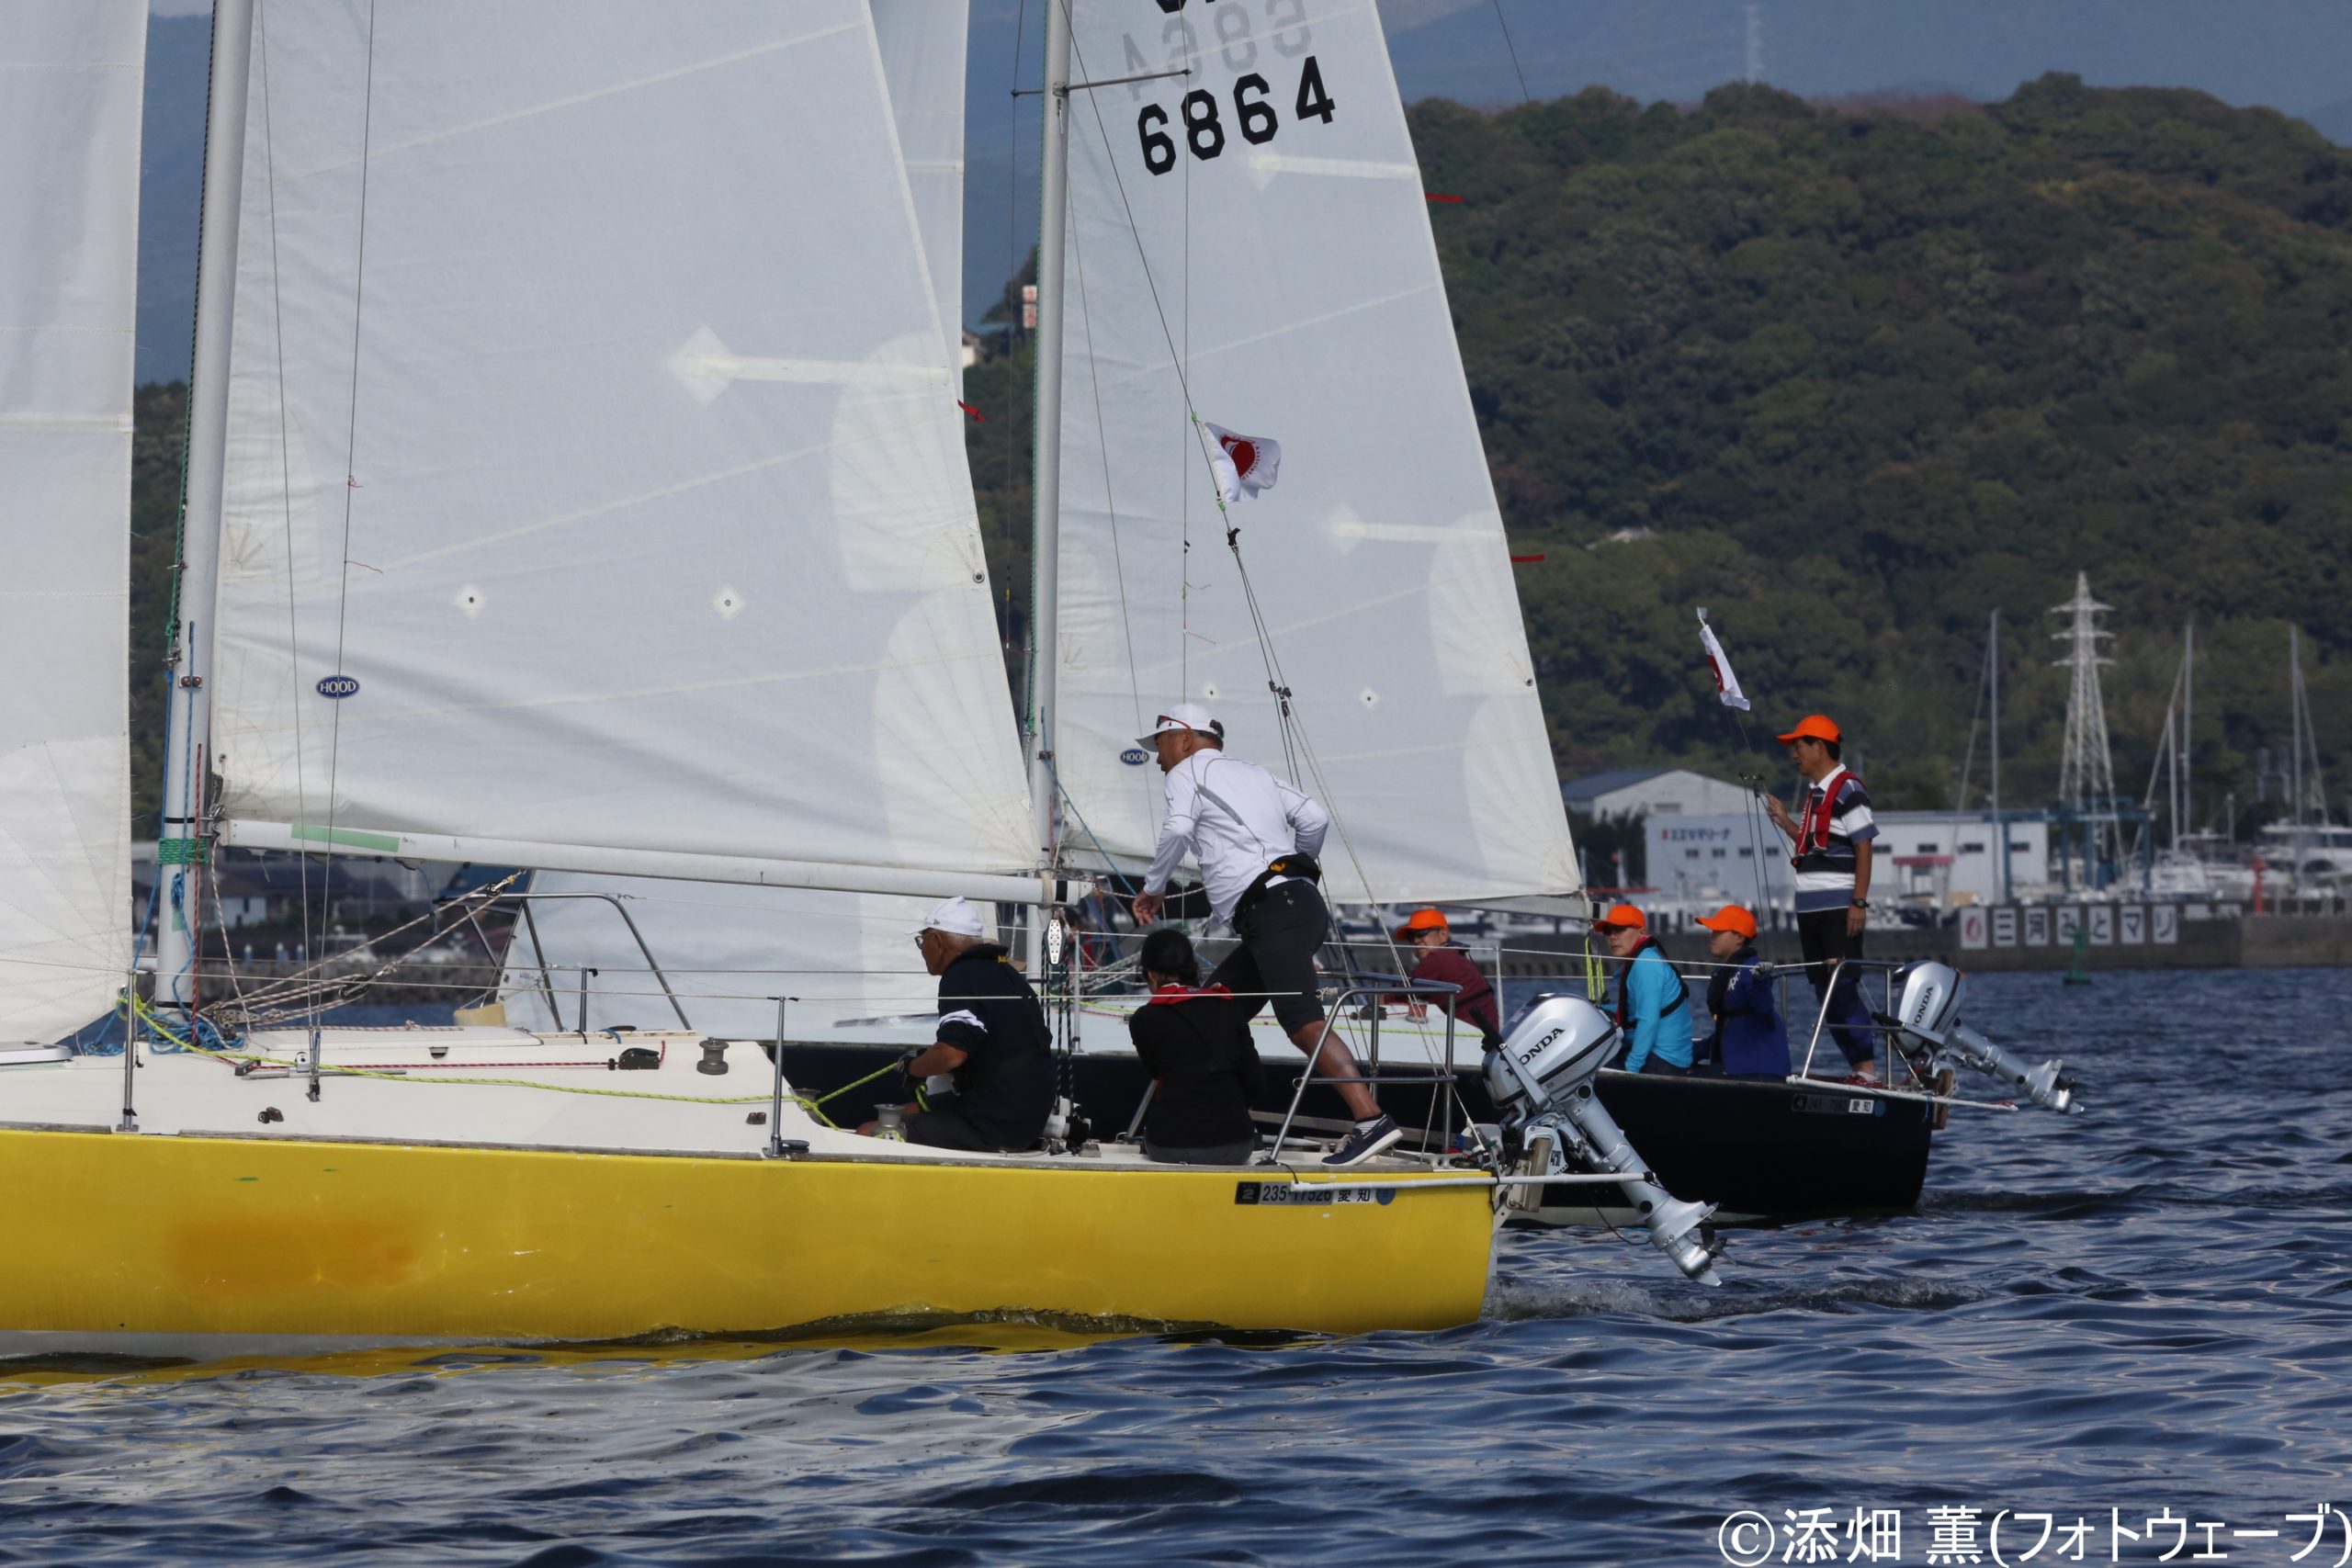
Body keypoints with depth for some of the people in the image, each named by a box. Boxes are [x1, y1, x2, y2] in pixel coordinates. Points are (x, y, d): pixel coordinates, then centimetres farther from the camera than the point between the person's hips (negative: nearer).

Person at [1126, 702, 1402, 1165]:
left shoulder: (1189, 771, 8)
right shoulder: (1254, 774, 28)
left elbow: (1178, 831, -11)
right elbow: (1314, 816, 18)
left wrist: (1153, 887, 3)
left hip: (1274, 911, -9)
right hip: (1301, 899, 9)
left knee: (1302, 1022, -21)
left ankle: (1371, 1119, -34)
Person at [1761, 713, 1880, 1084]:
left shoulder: (1847, 790, -10)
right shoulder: (1813, 791, 17)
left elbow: (1863, 849, -14)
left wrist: (1859, 903, -19)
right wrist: (1785, 822, 12)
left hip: (1839, 907, -9)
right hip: (1811, 907, 9)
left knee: (1843, 988, -14)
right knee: (1825, 994, 8)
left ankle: (1868, 1069, -14)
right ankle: (1856, 1068, 11)